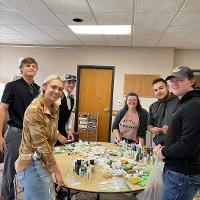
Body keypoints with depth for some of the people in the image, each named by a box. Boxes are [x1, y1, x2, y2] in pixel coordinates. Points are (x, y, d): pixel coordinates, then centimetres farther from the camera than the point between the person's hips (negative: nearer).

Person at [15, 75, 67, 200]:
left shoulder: (55, 108, 4)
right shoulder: (34, 110, -21)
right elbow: (41, 144, -22)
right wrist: (57, 171, -17)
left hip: (42, 161, 8)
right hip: (32, 163, -8)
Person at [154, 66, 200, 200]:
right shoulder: (186, 103, 14)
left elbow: (188, 146, -26)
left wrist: (164, 152, -11)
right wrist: (163, 147, 7)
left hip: (182, 175, -10)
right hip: (178, 170, 10)